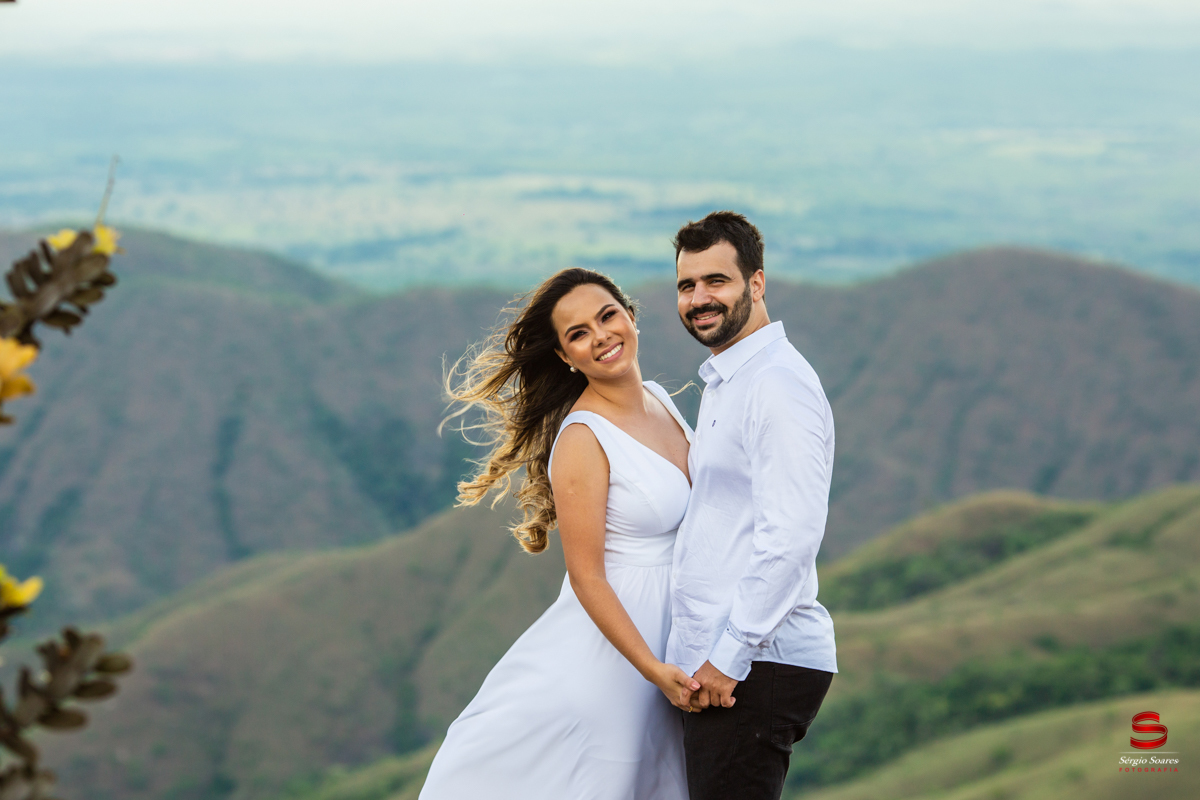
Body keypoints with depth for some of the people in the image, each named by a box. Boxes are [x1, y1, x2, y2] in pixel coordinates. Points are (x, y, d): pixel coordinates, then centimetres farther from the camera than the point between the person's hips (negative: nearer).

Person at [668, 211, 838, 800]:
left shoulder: (778, 383, -13)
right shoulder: (723, 384, 20)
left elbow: (790, 536, -21)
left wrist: (728, 655, -20)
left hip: (756, 665, -10)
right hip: (718, 663, 10)